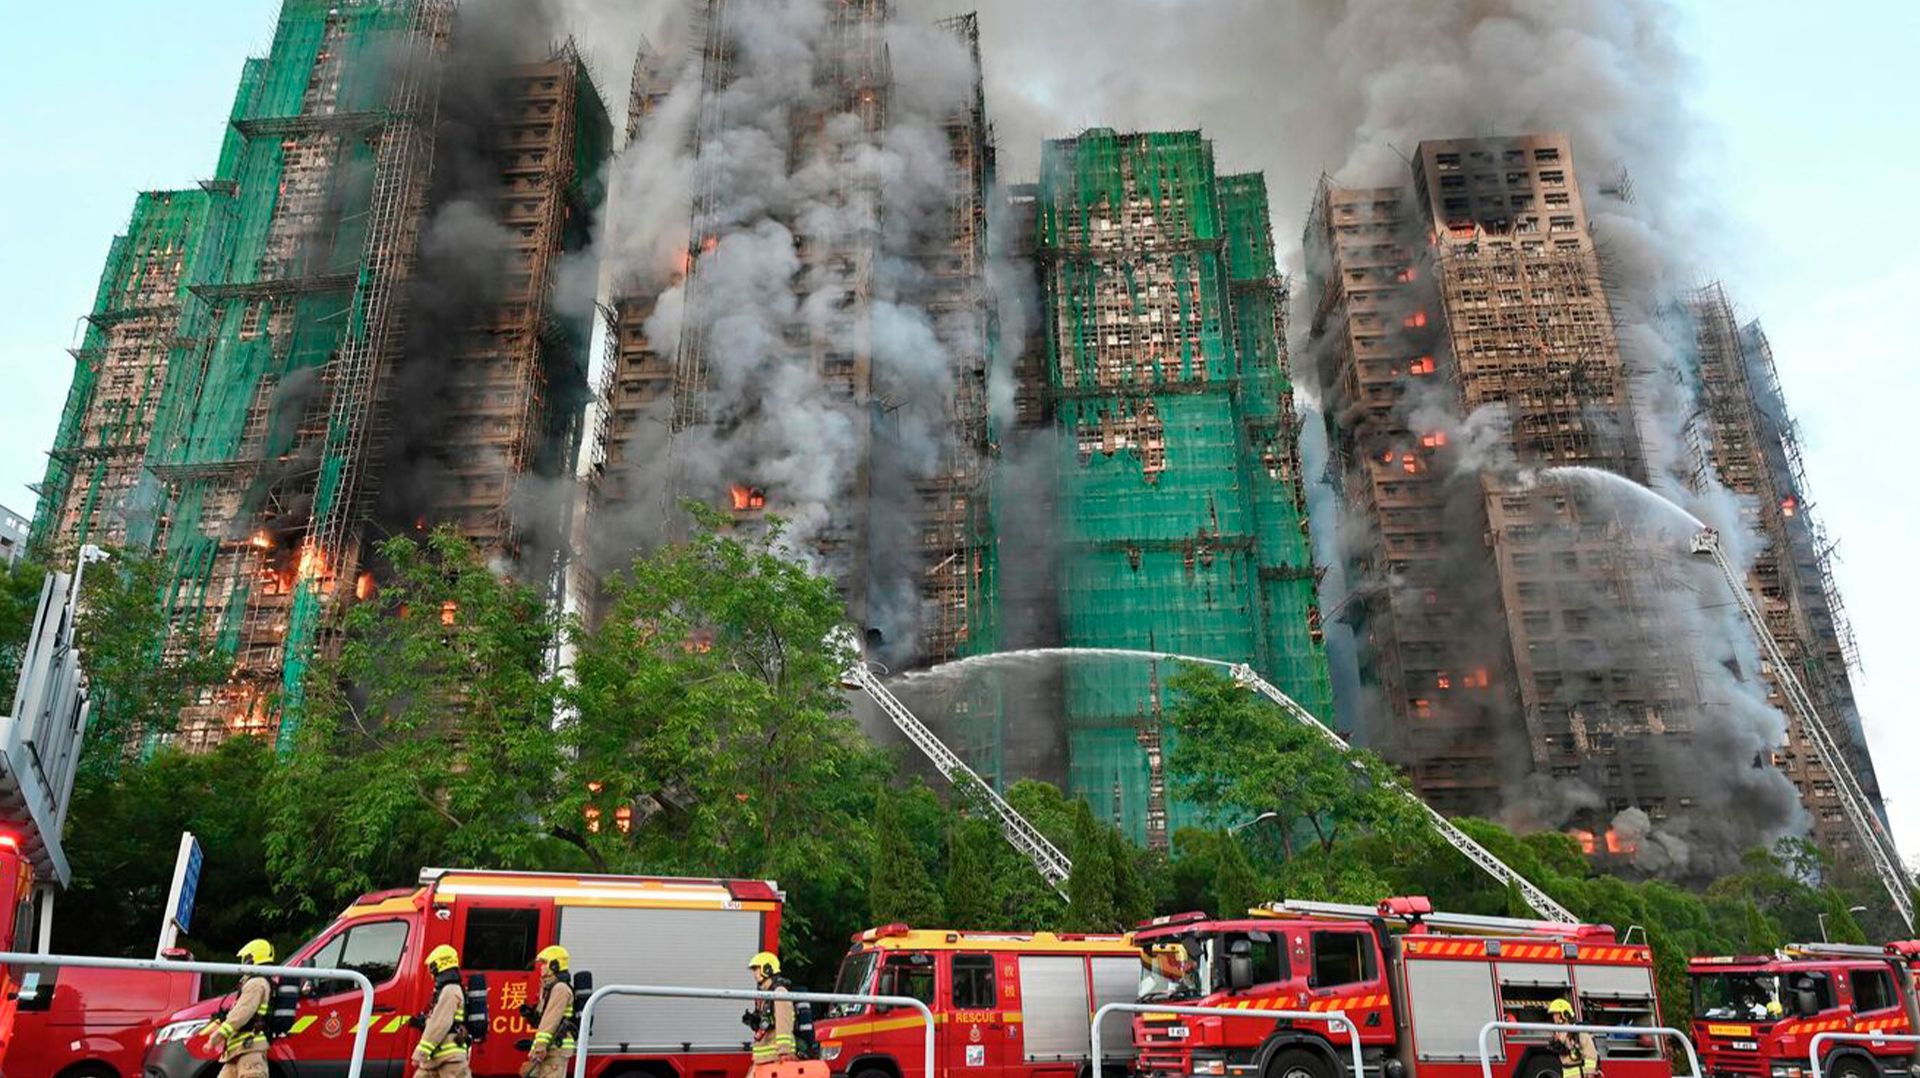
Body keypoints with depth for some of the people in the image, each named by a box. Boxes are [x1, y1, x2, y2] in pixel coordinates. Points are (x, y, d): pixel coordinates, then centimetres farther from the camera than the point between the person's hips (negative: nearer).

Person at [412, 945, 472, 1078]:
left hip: (450, 1056, -11)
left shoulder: (450, 990, -13)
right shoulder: (449, 989, 20)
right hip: (438, 1055, 11)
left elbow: (440, 1025, -20)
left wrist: (420, 1053, -20)